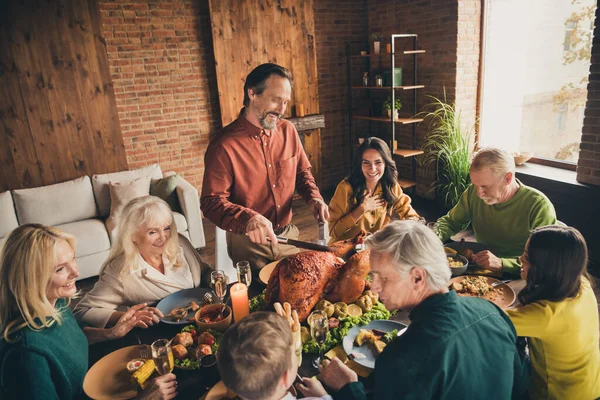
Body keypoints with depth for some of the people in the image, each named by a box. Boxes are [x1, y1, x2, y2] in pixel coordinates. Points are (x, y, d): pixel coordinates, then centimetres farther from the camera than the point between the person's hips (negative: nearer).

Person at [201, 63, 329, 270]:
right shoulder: (224, 145, -19)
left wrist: (313, 197, -9)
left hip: (288, 236, 5)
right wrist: (248, 219, -37)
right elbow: (211, 203, -19)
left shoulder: (288, 130, -1)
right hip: (248, 244, -5)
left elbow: (302, 172, 11)